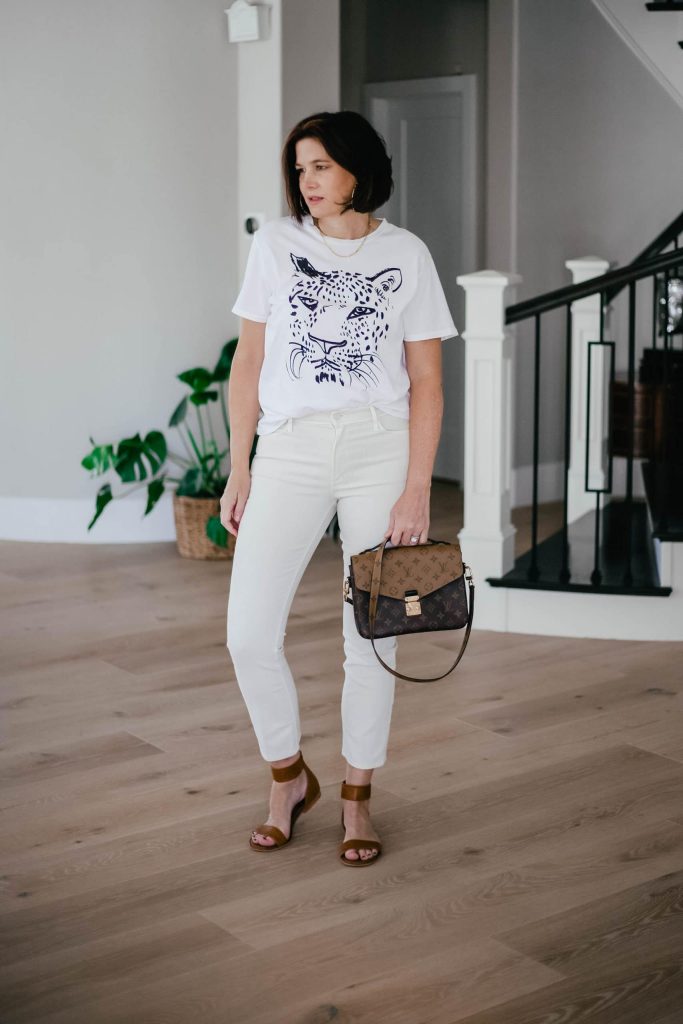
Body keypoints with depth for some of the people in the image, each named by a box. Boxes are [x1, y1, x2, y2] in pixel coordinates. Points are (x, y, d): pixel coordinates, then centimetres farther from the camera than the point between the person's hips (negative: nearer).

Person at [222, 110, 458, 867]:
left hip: (380, 449, -1)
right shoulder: (275, 244, 6)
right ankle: (289, 778, 18)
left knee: (371, 637, 4)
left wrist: (417, 489, -6)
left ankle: (357, 800, 21)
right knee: (249, 634, -7)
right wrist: (238, 470, 4)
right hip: (289, 450, 1)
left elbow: (426, 382, 1)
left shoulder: (406, 255, 3)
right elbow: (248, 365, 8)